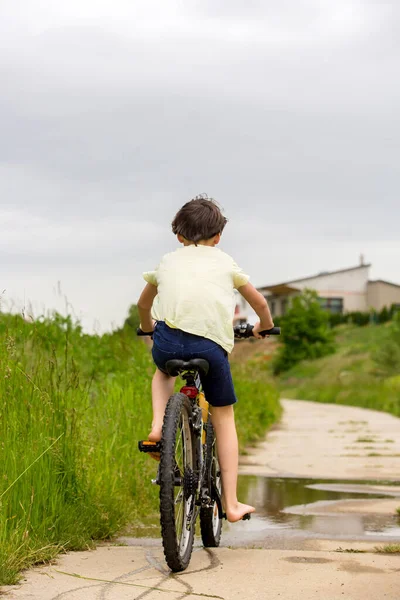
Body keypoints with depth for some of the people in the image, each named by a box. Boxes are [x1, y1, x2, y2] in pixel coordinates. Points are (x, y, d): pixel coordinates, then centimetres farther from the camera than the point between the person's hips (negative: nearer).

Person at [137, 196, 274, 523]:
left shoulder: (168, 261, 26)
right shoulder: (225, 262, 23)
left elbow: (144, 303, 40)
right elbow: (259, 301, 31)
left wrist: (148, 328, 60)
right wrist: (264, 326, 52)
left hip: (169, 339, 1)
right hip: (212, 345, -1)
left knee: (164, 371, 38)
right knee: (223, 418, 16)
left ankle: (157, 426, 11)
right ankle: (232, 504, 15)